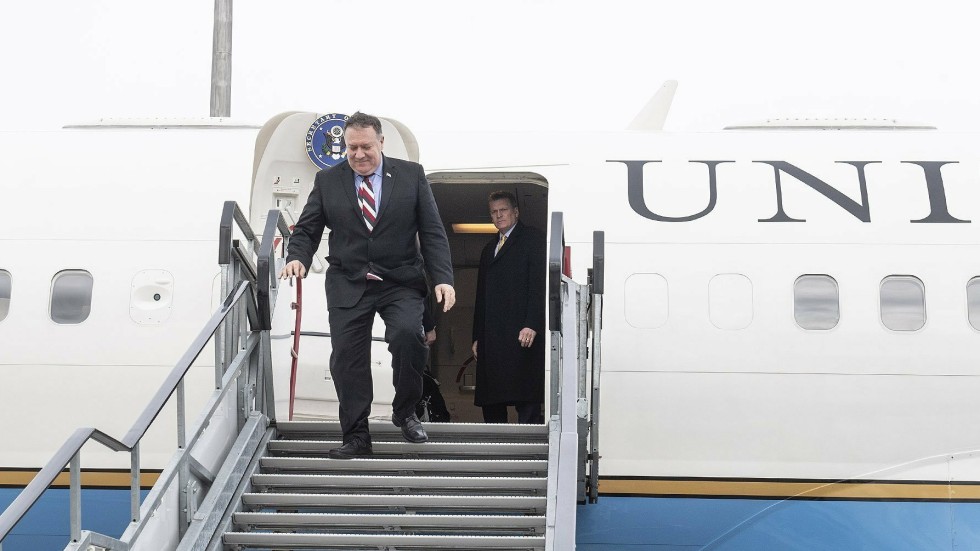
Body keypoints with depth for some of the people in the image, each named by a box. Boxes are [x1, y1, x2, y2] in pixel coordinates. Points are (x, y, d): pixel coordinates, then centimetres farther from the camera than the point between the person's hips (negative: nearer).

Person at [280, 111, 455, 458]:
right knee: (347, 358, -5)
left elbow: (432, 232, 2)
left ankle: (405, 413, -4)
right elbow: (307, 230, 8)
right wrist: (297, 257, -14)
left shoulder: (411, 175, 4)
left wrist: (443, 279, -9)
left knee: (407, 333, -25)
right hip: (347, 284, 2)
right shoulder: (327, 181, 6)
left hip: (401, 283, -1)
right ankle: (356, 436, 7)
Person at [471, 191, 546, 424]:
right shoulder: (489, 249, 26)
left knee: (527, 403, -11)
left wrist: (531, 325, -17)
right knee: (490, 404, 3)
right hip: (492, 339, 7)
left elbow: (539, 285, -7)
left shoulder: (533, 240, 3)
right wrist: (477, 336, 17)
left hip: (522, 335, -7)